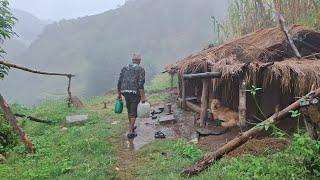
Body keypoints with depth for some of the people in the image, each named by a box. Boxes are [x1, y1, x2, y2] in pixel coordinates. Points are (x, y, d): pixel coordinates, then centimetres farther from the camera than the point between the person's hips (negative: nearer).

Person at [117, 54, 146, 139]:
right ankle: (130, 132, -1)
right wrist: (143, 97, -16)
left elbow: (119, 82, 8)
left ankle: (131, 127, 37)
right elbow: (141, 84, -15)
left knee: (130, 110, 23)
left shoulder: (124, 68, 12)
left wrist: (119, 94, 15)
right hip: (135, 93, -5)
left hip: (125, 92, 5)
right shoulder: (141, 69, -3)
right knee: (133, 112, 2)